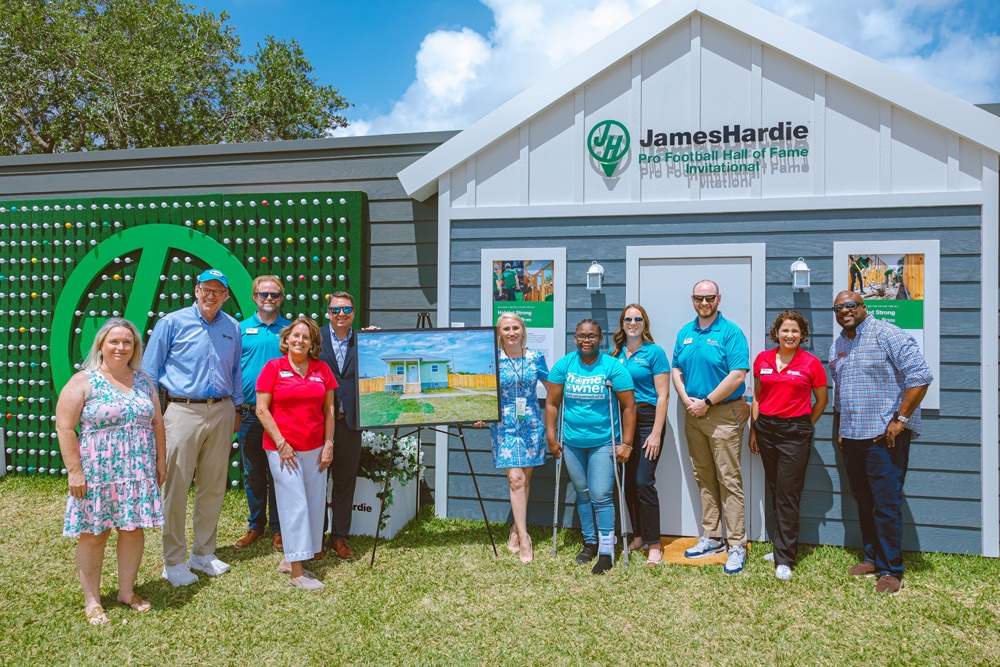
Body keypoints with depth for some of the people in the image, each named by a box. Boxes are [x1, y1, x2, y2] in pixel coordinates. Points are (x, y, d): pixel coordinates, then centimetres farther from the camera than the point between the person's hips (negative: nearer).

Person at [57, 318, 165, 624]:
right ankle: (92, 600, 19)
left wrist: (161, 460, 9)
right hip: (97, 473, -4)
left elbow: (157, 423, 13)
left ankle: (127, 591, 26)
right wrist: (74, 470, -14)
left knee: (134, 530, 9)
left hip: (138, 472, 4)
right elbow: (64, 428, -10)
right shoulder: (83, 382, -6)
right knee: (93, 534, 4)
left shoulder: (143, 381, 9)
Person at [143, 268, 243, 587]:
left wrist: (236, 408, 17)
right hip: (183, 412, -4)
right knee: (176, 487, -2)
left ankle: (203, 553, 24)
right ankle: (174, 562, 11)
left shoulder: (232, 327, 9)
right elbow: (150, 371, 1)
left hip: (221, 413, 4)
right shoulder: (173, 323, -1)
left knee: (213, 486, 10)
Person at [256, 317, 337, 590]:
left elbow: (329, 410, 10)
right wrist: (281, 444, -10)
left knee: (315, 504, 7)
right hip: (283, 449, -4)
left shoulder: (322, 370, 7)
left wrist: (329, 443, 3)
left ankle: (288, 559, 24)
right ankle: (296, 572, 5)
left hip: (315, 449, 4)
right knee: (295, 504, -4)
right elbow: (262, 410, -5)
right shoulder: (273, 368, -2)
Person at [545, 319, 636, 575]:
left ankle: (606, 551, 6)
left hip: (603, 442, -3)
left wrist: (626, 444, -10)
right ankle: (590, 542, 29)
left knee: (601, 496, -5)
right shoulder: (563, 365, -1)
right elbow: (552, 403, 3)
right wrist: (551, 438, 1)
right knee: (582, 494, 14)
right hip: (571, 443, 3)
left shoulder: (613, 367, -8)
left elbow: (629, 407, -7)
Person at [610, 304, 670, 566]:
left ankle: (653, 545, 0)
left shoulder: (654, 352, -4)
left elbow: (663, 396, -7)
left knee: (644, 482, -10)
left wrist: (656, 433, -13)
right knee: (628, 482, 9)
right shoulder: (616, 353, 11)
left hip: (647, 419, -5)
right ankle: (639, 536, 23)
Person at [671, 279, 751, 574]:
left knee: (729, 480, -4)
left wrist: (706, 402, -14)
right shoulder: (684, 333, 12)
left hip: (724, 414, -6)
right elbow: (676, 370, 13)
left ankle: (737, 545, 4)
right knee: (704, 479, 13)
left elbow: (738, 375, -15)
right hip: (693, 415, 6)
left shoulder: (730, 332, -8)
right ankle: (711, 538, 23)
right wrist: (686, 399, -4)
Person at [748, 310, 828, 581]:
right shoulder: (762, 359, 5)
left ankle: (784, 560, 3)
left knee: (788, 495, -4)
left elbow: (821, 401, 7)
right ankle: (784, 545, 26)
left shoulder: (811, 363, -4)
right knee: (775, 491, 12)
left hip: (795, 431, -4)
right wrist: (754, 430, 11)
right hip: (766, 428, 4)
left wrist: (804, 427, 4)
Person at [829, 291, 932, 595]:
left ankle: (891, 571, 6)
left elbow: (920, 376, -16)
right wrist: (839, 431, 19)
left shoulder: (887, 335, -9)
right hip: (851, 437, 7)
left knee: (886, 504, -4)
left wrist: (900, 419, -17)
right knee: (864, 502, 14)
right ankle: (872, 558, 27)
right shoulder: (836, 347, 15)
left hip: (884, 435, -7)